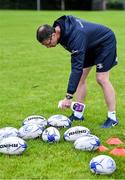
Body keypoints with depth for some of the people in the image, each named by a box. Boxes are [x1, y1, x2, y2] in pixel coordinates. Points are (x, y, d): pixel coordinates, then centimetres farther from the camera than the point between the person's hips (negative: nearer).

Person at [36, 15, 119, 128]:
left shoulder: (76, 37, -41)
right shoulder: (58, 26, -16)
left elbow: (77, 68, -44)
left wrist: (69, 97, -45)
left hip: (105, 42, -9)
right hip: (90, 45, 9)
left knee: (101, 79, -15)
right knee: (80, 77, 3)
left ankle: (112, 118, -6)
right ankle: (78, 114, 9)